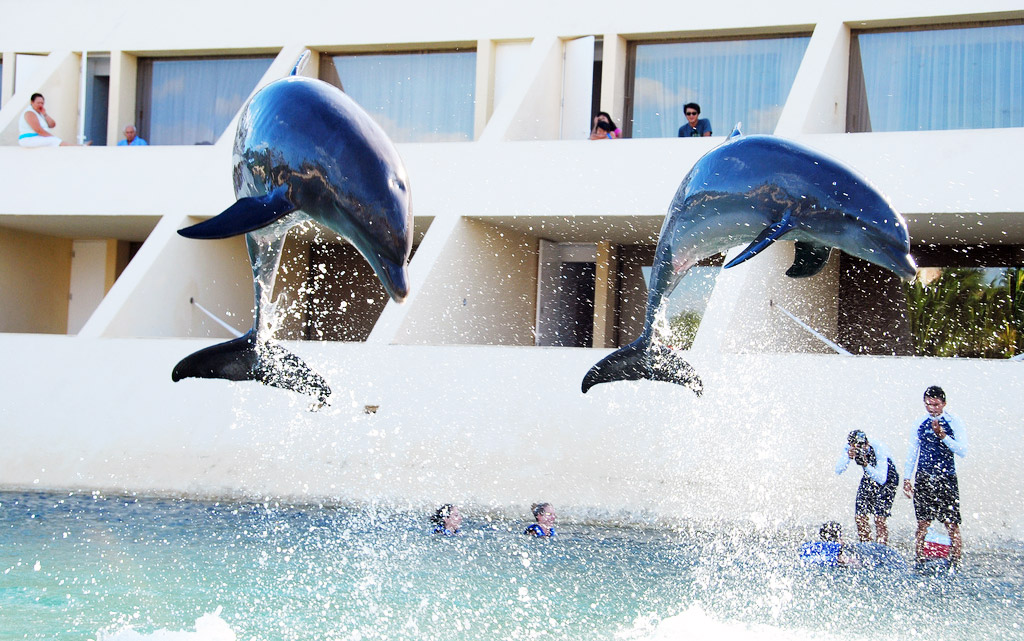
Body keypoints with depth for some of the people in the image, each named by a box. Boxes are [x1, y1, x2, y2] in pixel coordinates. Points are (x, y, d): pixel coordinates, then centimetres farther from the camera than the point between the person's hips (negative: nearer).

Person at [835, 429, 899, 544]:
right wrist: (848, 457, -42)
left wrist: (865, 465, -52)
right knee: (860, 517, -2)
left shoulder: (879, 449, -35)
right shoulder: (849, 449, -21)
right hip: (869, 478, 5)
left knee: (879, 519, -15)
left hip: (887, 479, -5)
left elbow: (882, 479, -39)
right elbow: (838, 471, -26)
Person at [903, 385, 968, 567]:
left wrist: (942, 435, -21)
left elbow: (962, 451, -10)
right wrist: (906, 478, 9)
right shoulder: (919, 423, 9)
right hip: (923, 479, 2)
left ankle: (955, 564, -3)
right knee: (922, 524, -1)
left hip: (947, 479, -2)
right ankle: (919, 562, 5)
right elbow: (912, 452, 15)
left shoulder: (955, 423, -1)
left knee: (952, 525, -7)